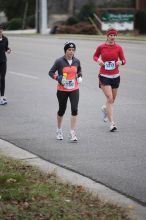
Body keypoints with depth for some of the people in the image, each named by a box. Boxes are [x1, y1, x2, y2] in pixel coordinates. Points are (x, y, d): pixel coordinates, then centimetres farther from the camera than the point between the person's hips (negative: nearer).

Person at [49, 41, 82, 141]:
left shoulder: (77, 61, 1)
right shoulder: (59, 61, -10)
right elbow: (51, 72, -3)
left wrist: (79, 76, 1)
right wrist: (58, 78, -18)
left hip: (74, 90, 2)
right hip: (62, 90, -2)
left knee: (74, 110, -11)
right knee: (62, 110, 12)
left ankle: (73, 133, -7)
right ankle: (59, 130, 35)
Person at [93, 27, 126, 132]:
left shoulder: (119, 48, -2)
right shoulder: (101, 47, -4)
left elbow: (124, 60, 3)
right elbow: (95, 56, 12)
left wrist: (121, 62, -20)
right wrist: (98, 60, -10)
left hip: (115, 76, 3)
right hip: (104, 76, -3)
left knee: (112, 99, 16)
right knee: (109, 98, -14)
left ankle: (105, 108, 52)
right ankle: (112, 123, -14)